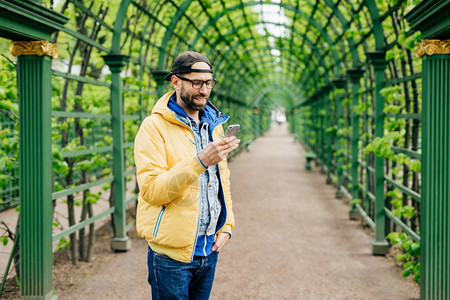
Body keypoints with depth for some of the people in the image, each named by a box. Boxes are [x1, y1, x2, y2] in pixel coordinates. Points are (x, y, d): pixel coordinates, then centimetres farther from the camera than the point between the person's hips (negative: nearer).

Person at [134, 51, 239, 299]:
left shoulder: (213, 125, 12)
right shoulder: (154, 127, -11)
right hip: (172, 255, -6)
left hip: (209, 249, 6)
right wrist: (200, 162, -32)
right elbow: (151, 190, -22)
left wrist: (226, 226, 7)